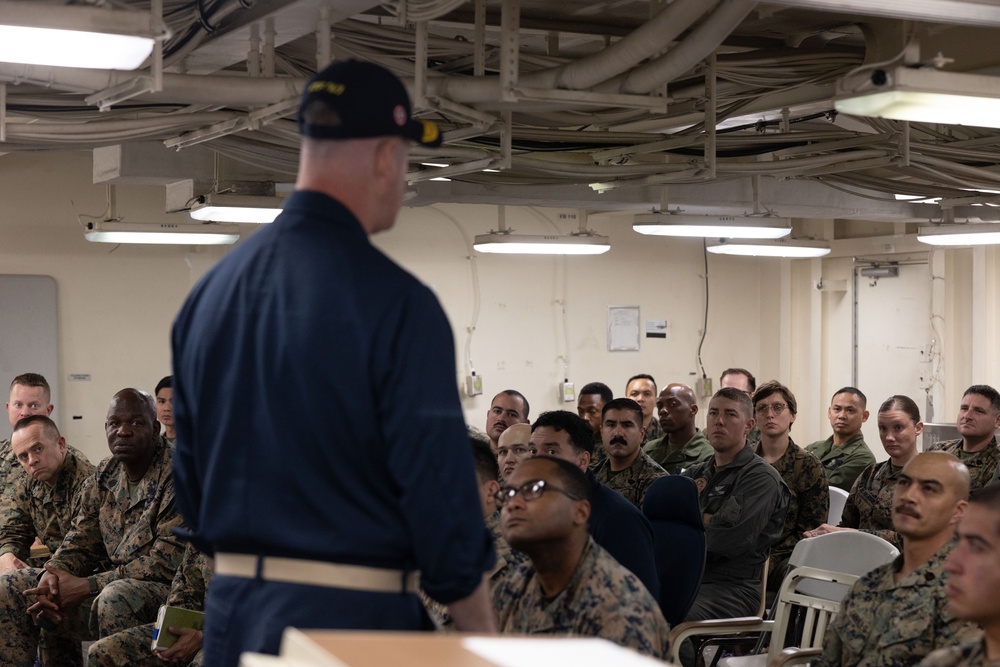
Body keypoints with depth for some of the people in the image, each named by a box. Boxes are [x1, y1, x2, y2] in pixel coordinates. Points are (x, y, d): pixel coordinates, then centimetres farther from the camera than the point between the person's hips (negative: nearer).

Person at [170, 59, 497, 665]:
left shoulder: (209, 292, 7)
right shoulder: (398, 303, -15)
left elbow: (189, 475, 14)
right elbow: (440, 482, -15)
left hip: (231, 613, 7)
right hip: (354, 616, -7)